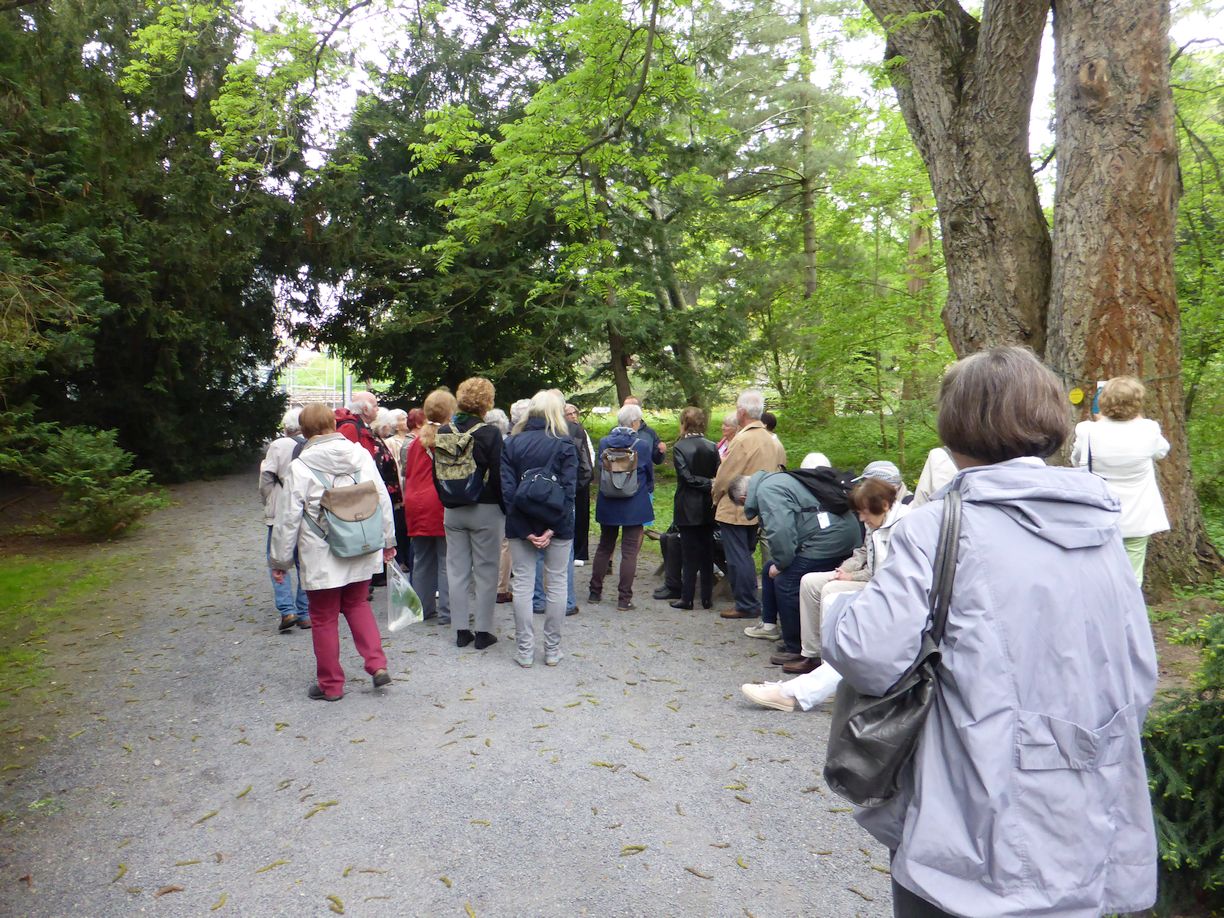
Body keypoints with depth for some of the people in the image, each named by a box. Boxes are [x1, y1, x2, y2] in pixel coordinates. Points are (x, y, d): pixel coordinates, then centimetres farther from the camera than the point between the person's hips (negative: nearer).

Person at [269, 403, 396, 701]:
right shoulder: (361, 455, -3)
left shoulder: (300, 467, -12)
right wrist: (388, 540, 15)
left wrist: (279, 560, 3)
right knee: (357, 604, 23)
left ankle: (330, 684, 22)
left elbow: (287, 518, -8)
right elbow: (382, 500, 3)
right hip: (361, 553, 4)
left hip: (321, 559, -4)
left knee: (324, 618, 11)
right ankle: (377, 664, 12)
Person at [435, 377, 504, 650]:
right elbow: (498, 476, -13)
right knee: (485, 571, 5)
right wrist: (506, 508, -3)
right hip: (485, 510, -4)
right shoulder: (490, 434, -13)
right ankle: (483, 631, 9)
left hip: (453, 512, 5)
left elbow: (436, 474, 8)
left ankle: (461, 630, 17)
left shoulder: (444, 432, 2)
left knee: (457, 570, 11)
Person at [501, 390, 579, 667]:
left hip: (520, 524, 2)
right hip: (556, 523, -1)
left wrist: (524, 529, -6)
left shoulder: (512, 443, 2)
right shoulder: (564, 444, -4)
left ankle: (525, 650, 12)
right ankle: (552, 649, 15)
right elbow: (568, 489, -12)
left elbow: (507, 488, -4)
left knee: (523, 584, 8)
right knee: (556, 583, 9)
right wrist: (553, 528, -11)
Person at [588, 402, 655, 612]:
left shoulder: (604, 443, -3)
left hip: (607, 504, 4)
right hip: (634, 505, -3)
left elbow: (598, 468, 9)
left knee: (604, 547, 17)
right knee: (629, 551, 2)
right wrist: (648, 490, 22)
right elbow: (649, 473, 2)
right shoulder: (642, 445, -10)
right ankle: (624, 599, 2)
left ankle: (595, 592, 25)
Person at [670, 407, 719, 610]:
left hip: (688, 509, -3)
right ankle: (707, 597, 14)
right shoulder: (712, 447, 1)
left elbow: (687, 477, -15)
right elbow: (718, 476, -1)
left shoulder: (680, 447, -10)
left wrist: (709, 484, -10)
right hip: (708, 508, 4)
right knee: (707, 552, 10)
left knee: (689, 554, 2)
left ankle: (687, 598, 5)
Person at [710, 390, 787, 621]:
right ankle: (750, 601, 29)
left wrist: (715, 495, 1)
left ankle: (747, 606, 5)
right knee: (745, 556, 20)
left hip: (734, 509, -9)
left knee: (738, 559, -1)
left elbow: (725, 475, -18)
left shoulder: (743, 440, -20)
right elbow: (778, 466, 14)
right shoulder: (770, 438, 7)